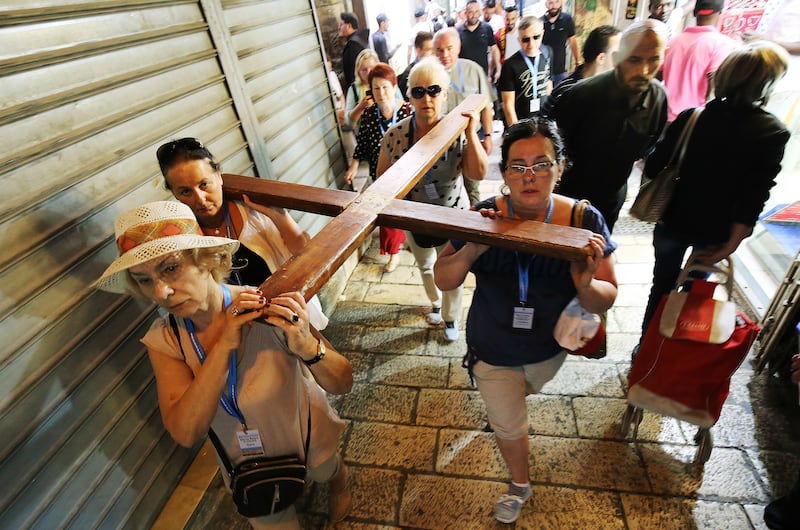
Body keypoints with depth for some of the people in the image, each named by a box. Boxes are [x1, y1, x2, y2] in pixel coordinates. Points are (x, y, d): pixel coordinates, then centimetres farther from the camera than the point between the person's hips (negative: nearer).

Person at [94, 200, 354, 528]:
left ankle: (338, 482, 65)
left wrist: (307, 346, -47)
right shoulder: (163, 340, -20)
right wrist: (224, 345, -39)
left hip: (309, 439, -1)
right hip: (248, 464, 2)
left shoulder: (268, 310, -32)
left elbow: (342, 385, -25)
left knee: (328, 473, 31)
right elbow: (186, 433, -29)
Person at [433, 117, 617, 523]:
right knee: (509, 425, 20)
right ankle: (519, 485, 53)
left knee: (527, 390, 35)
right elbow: (443, 280, -18)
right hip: (493, 350, -1)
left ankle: (500, 399, 74)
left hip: (549, 348, 2)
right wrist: (471, 250, -37)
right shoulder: (484, 218, -23)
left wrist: (585, 284, -38)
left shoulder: (583, 222, -22)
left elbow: (606, 299, -15)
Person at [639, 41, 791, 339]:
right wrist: (731, 245, -9)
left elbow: (653, 167, -10)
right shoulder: (773, 134, -13)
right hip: (715, 232, 0)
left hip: (674, 220, 1)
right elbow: (754, 198, -16)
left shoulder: (691, 117, -12)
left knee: (662, 285, 18)